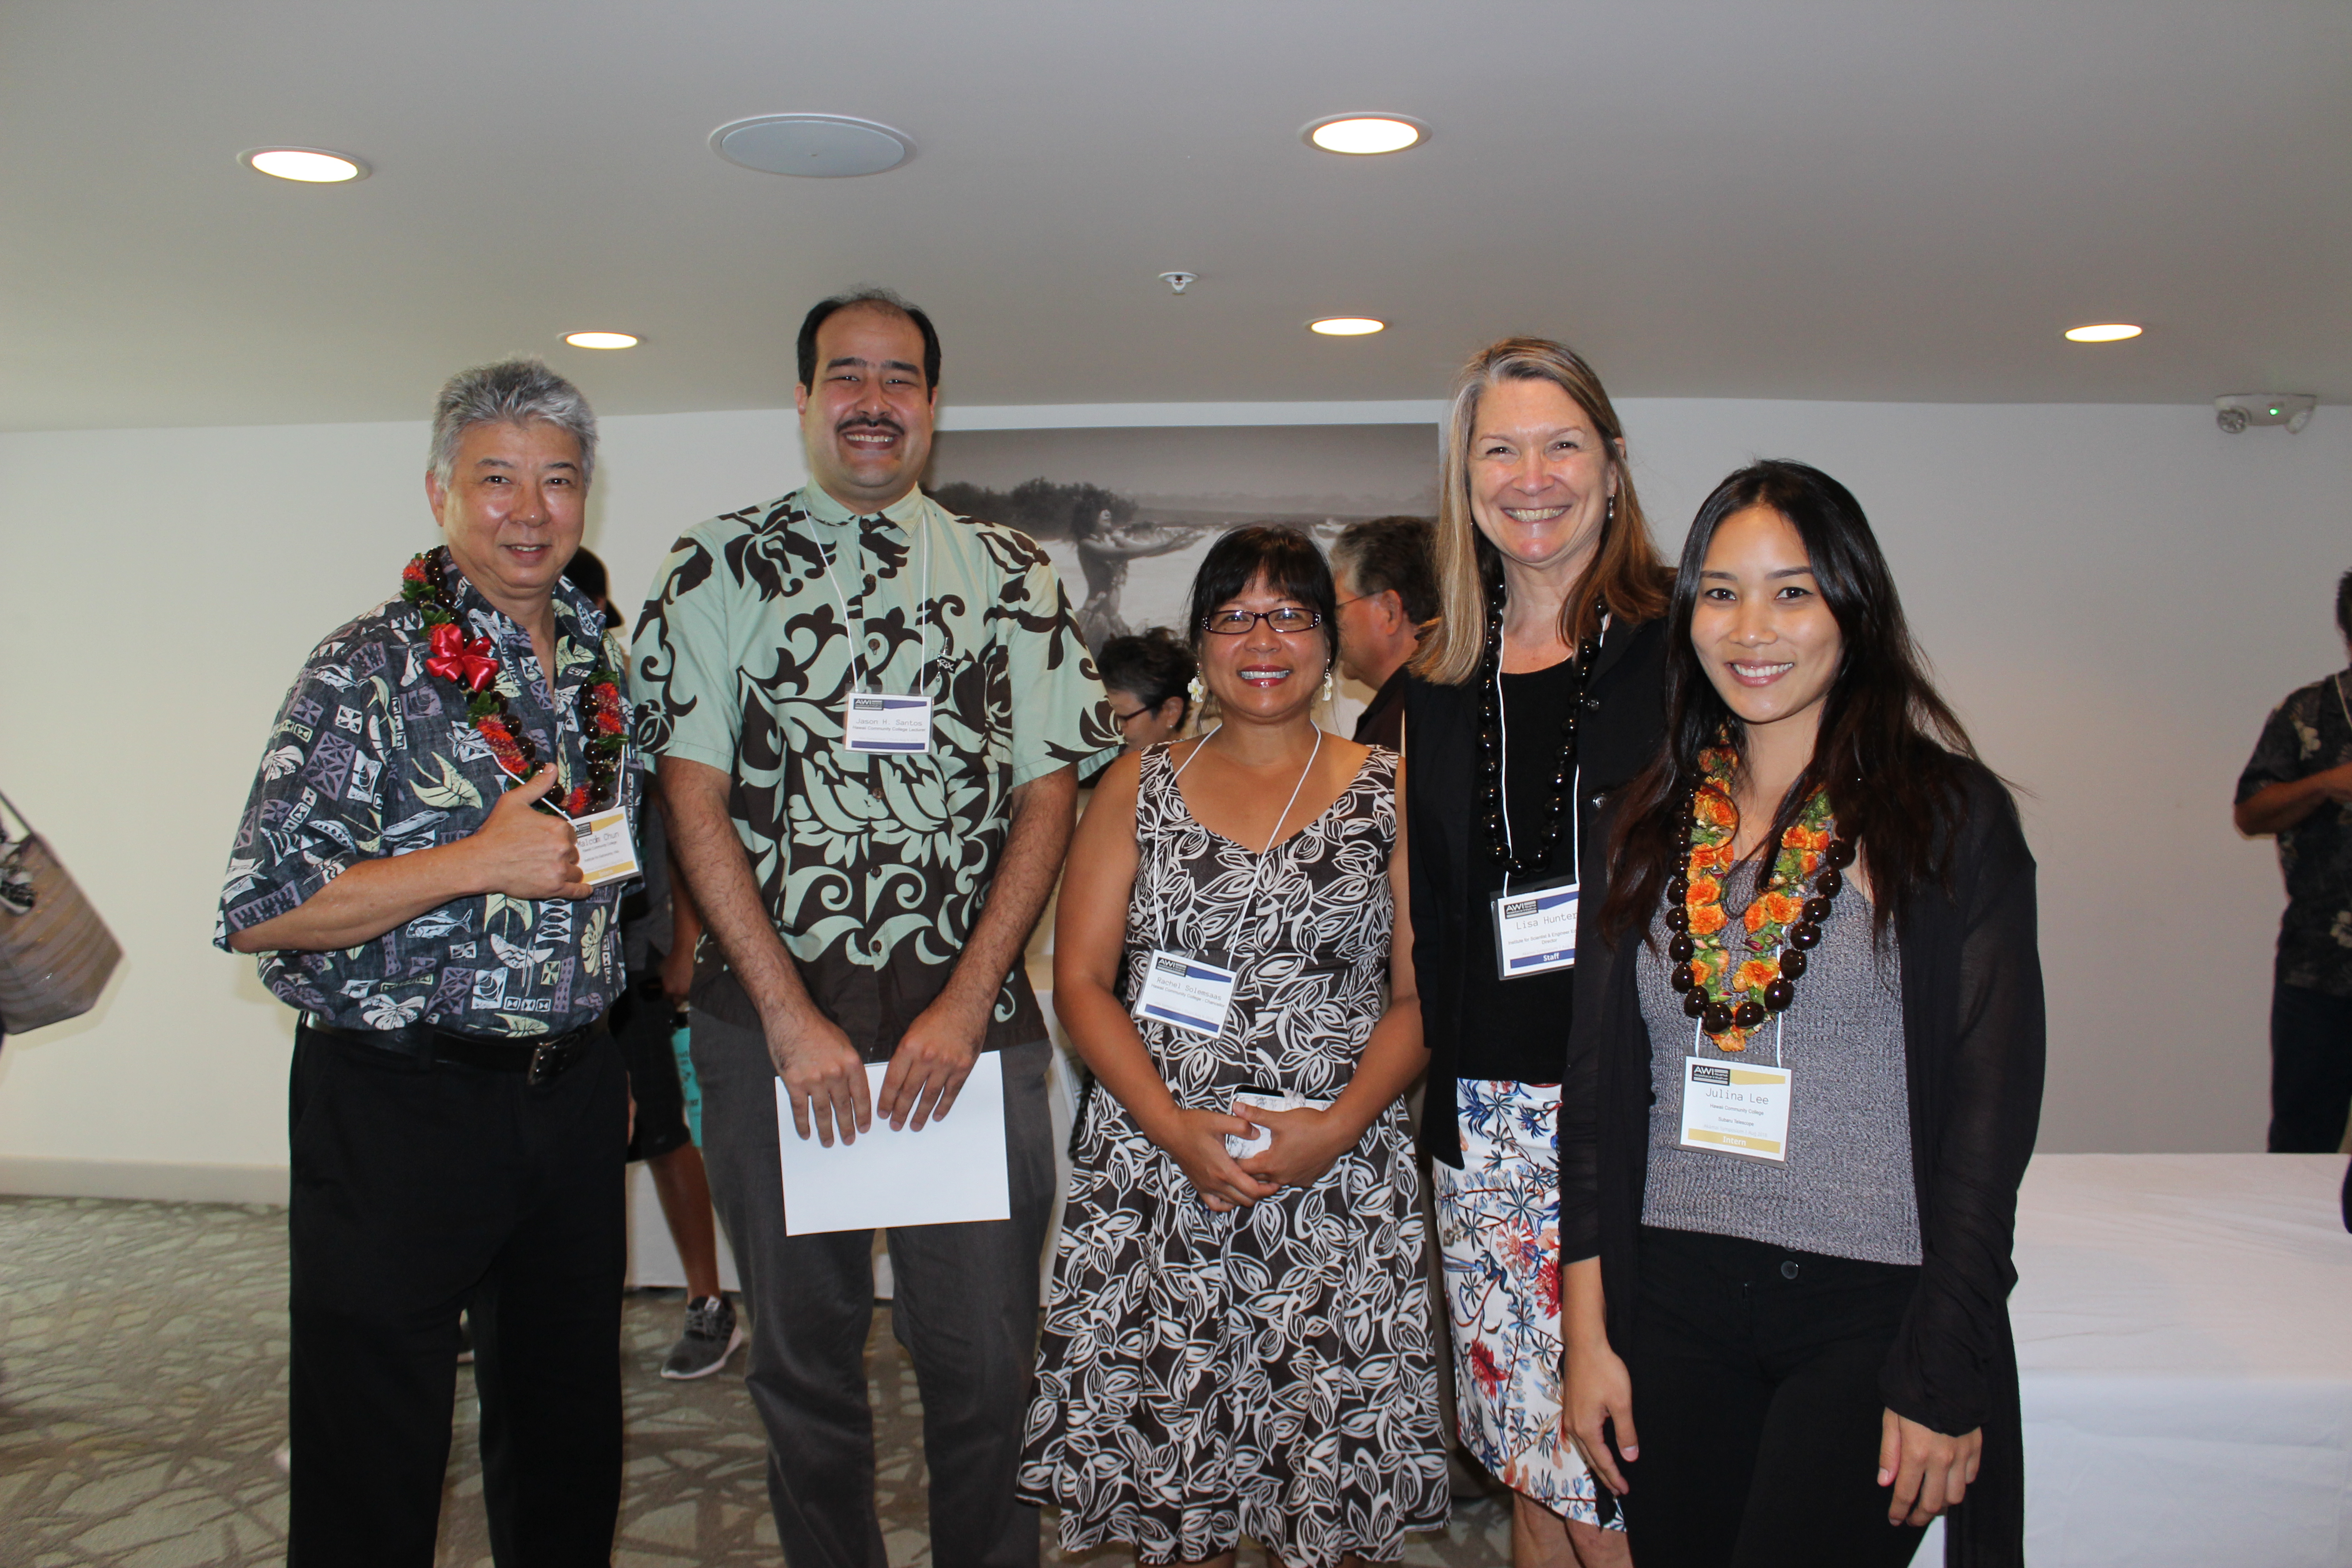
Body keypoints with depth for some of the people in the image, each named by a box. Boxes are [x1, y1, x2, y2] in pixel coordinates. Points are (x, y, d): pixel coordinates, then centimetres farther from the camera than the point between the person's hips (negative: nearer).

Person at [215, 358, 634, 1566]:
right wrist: (483, 861, -20)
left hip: (573, 1092, 5)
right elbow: (260, 912, -15)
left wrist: (615, 1054, 12)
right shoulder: (372, 670, -10)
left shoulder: (607, 668, 8)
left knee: (568, 1435, 18)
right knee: (372, 1467, 7)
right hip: (398, 1102, -5)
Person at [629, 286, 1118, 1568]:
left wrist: (966, 1002, -7)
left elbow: (1047, 793, 3)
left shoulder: (1013, 578, 8)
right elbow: (693, 798, -1)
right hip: (771, 1015, 0)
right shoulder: (721, 568, 5)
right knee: (804, 1351, 11)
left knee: (984, 1358, 2)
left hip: (971, 1017, 0)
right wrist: (793, 1019, -8)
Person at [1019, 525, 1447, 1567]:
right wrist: (1176, 1128, -11)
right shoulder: (1140, 787, 8)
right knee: (1167, 1448, 5)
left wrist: (1335, 1128, -13)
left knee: (1328, 1471, 1)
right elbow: (1081, 982, 2)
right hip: (1155, 1169, 1)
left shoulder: (1390, 793, 5)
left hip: (1338, 1178, -1)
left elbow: (1421, 996, 2)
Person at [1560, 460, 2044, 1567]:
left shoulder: (1950, 815, -5)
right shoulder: (1650, 825, 6)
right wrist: (1588, 1330, 3)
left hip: (1871, 1309, -3)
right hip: (1676, 1300, 4)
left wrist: (1944, 1373, -10)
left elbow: (1991, 1111, -7)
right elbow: (1595, 1085, 7)